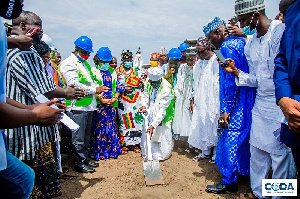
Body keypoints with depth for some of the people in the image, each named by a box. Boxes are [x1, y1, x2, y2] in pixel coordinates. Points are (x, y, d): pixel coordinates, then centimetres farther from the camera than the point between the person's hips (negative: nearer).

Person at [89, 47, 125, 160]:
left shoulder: (112, 71, 13)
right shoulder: (94, 71, 1)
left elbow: (117, 87, 12)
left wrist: (115, 98, -4)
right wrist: (101, 99, -15)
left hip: (112, 104, 4)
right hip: (99, 104, -3)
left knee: (111, 127, 10)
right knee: (99, 128, 0)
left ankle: (112, 150, 23)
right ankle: (99, 152, 14)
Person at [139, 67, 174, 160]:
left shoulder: (166, 89, -29)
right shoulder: (148, 82, -12)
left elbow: (162, 110, -30)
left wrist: (153, 125, -33)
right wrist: (144, 105, -6)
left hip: (162, 117, -5)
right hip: (150, 113, 5)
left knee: (161, 134, 2)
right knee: (147, 136, 11)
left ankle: (161, 155, 27)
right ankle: (147, 154, 33)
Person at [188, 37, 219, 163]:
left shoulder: (217, 61, -7)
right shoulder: (199, 64, 14)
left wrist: (218, 103, -14)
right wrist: (193, 99, 16)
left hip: (213, 102, -6)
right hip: (200, 102, 6)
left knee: (214, 126, 1)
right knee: (201, 125, 8)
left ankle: (216, 152, 17)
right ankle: (205, 152, 21)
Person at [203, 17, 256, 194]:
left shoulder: (226, 48, -15)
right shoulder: (241, 42, 14)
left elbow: (230, 80, -21)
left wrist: (226, 109, -18)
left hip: (237, 105, -10)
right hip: (248, 100, 10)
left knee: (230, 141, 0)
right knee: (244, 139, 20)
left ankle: (229, 182, 12)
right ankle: (246, 171, 35)